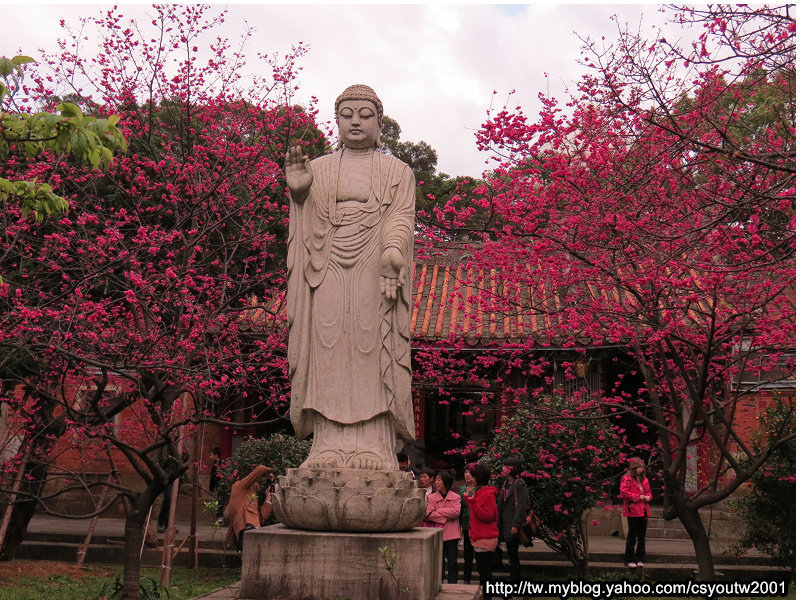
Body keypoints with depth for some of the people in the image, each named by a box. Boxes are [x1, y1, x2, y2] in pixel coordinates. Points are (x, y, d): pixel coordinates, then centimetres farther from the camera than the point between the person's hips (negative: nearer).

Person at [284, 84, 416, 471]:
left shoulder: (397, 172, 15)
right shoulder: (317, 170, 20)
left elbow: (401, 218, -2)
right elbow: (306, 221, 6)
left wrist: (392, 251, -23)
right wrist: (298, 191, -16)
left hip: (375, 275, -2)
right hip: (329, 275, 2)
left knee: (373, 353, -9)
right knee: (328, 355, -6)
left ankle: (372, 449, -11)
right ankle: (331, 448, -7)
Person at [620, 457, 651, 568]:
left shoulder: (644, 480, 17)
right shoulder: (627, 479, -6)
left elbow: (648, 492, 26)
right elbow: (624, 492, -15)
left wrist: (648, 497, 2)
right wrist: (638, 497, -15)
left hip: (643, 511, 7)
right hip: (633, 511, -7)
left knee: (642, 536, 10)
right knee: (632, 536, -3)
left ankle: (640, 559, 19)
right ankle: (629, 560, 3)